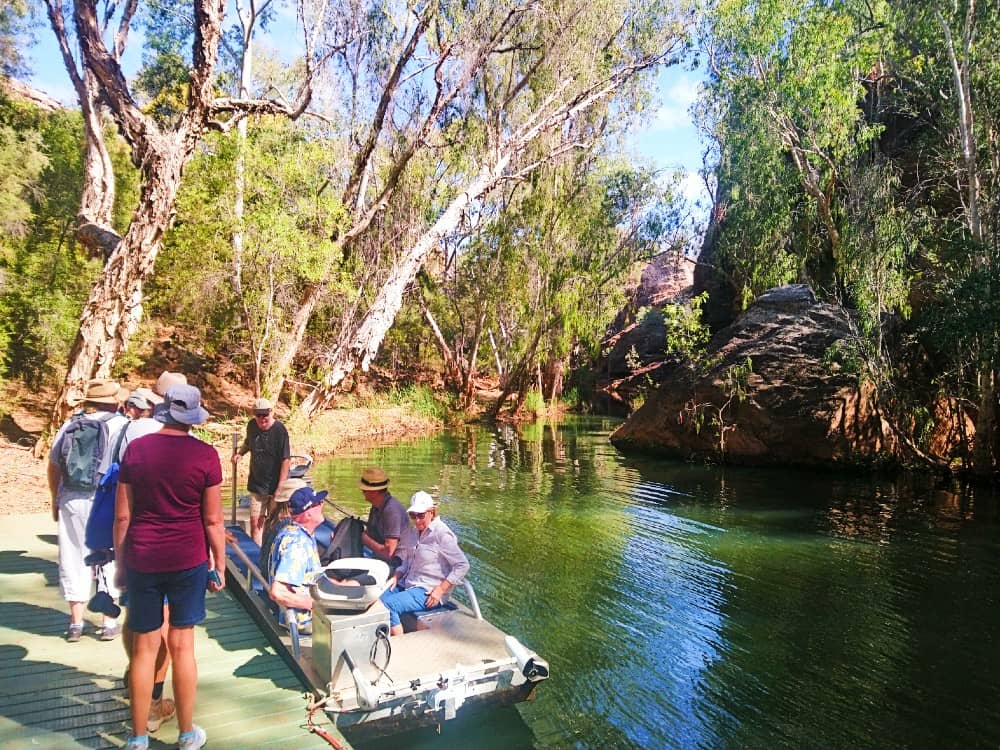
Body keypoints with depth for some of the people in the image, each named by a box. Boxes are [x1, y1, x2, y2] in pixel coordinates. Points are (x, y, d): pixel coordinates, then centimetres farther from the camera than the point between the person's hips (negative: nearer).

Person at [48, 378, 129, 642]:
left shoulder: (70, 425, 7)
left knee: (74, 560, 12)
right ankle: (110, 622, 15)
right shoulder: (120, 425, -5)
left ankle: (76, 623, 19)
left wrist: (56, 501, 21)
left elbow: (53, 467, 11)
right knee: (110, 560, 8)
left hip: (71, 501, 3)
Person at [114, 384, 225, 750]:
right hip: (188, 559, -2)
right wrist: (220, 565, 5)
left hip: (141, 558, 2)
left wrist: (121, 562, 13)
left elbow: (122, 515, 2)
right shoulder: (204, 454, -10)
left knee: (144, 647, 12)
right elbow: (213, 520, -6)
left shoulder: (136, 449, -2)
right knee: (182, 645, 10)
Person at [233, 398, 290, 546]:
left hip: (275, 485, -4)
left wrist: (280, 488, -20)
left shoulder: (280, 431, -17)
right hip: (256, 484, 4)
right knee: (255, 523, 3)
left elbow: (286, 460, -17)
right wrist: (240, 453, 2)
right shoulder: (251, 425, 1)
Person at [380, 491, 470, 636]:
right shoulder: (418, 531, 10)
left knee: (388, 606, -24)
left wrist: (440, 590, -19)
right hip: (407, 584, 8)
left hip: (427, 591, -8)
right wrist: (397, 576, 4)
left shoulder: (442, 534, -15)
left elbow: (462, 565, -17)